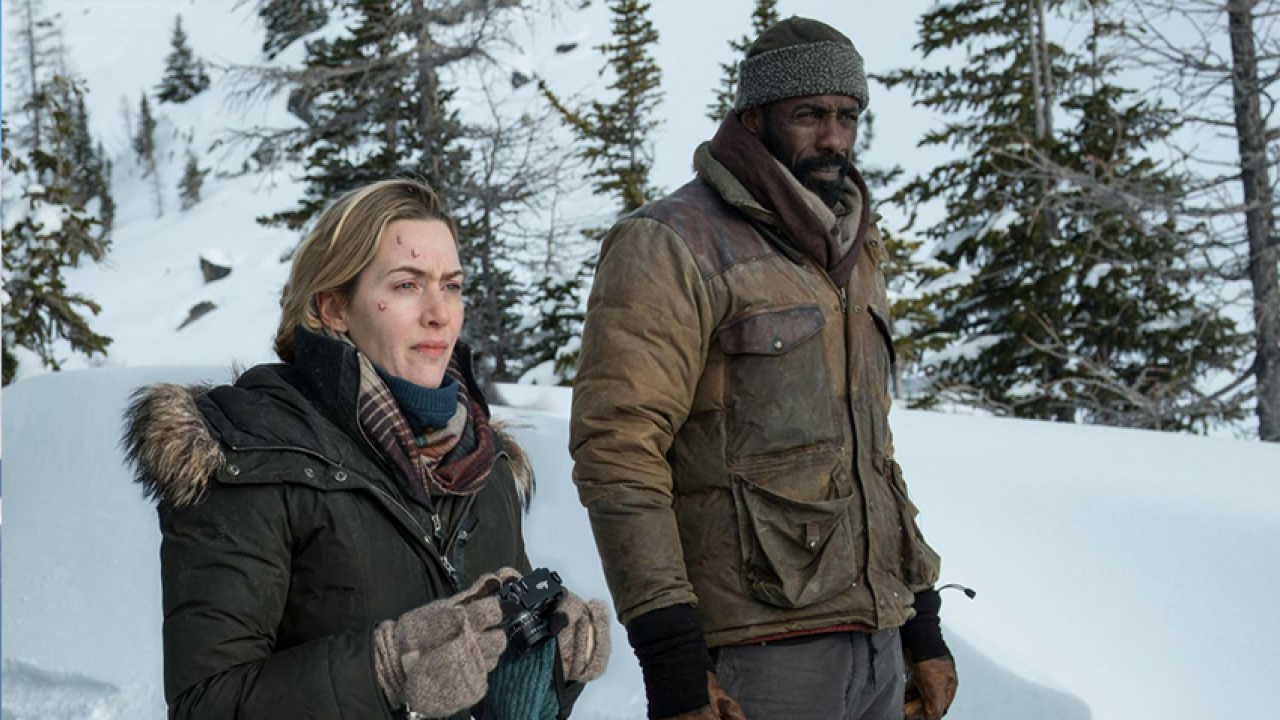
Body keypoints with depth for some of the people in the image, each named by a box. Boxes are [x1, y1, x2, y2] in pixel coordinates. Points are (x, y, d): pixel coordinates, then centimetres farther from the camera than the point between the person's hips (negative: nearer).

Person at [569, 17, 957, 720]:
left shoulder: (854, 252, 18)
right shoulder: (674, 246, -7)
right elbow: (617, 448, -14)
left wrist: (922, 622, 20)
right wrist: (670, 658, -19)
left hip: (876, 643, 7)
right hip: (758, 655, -7)